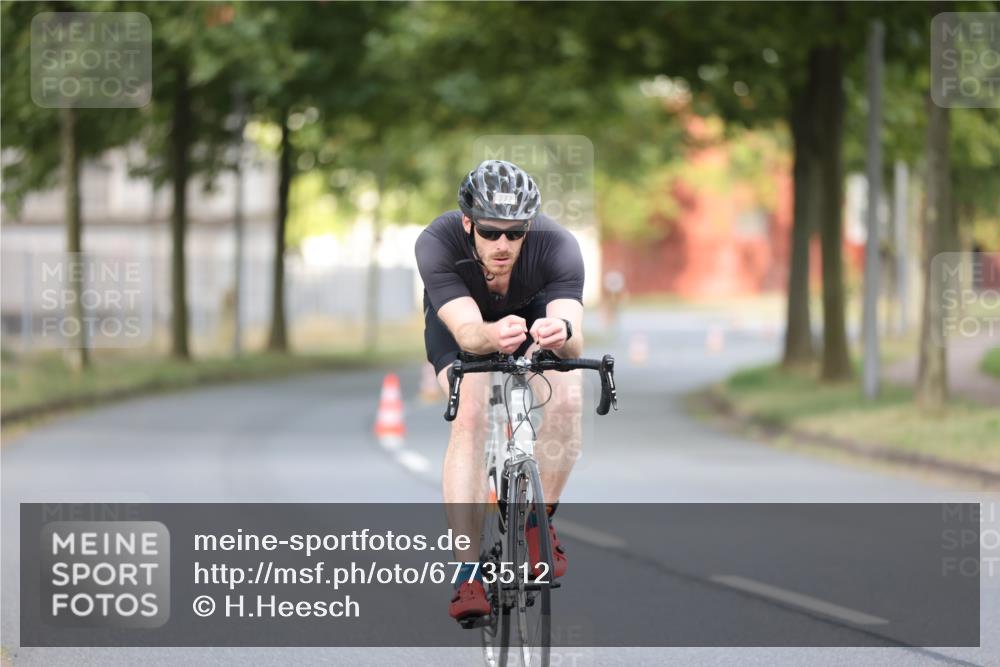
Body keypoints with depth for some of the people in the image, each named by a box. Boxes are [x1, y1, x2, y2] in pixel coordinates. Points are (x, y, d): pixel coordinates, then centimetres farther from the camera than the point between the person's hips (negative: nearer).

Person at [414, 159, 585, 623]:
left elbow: (574, 344, -45)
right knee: (471, 415, -27)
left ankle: (538, 523, -4)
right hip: (459, 323, -1)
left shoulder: (557, 246, -35)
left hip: (535, 313, 1)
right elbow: (467, 332, -46)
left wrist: (562, 333, -69)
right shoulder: (437, 244, -36)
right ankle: (468, 571, -28)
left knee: (565, 399, -28)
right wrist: (495, 335, -69)